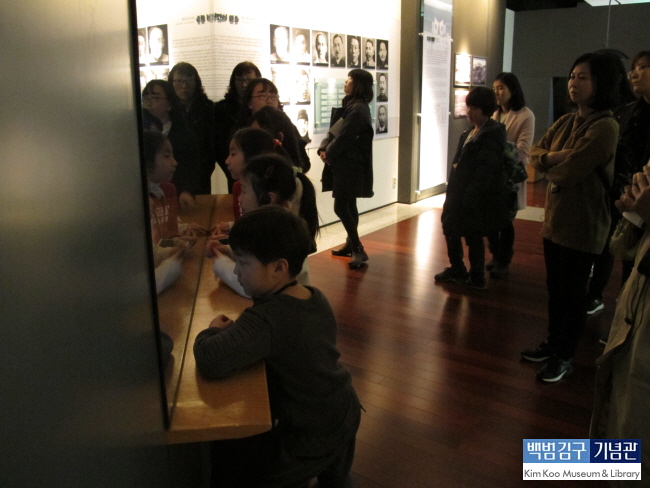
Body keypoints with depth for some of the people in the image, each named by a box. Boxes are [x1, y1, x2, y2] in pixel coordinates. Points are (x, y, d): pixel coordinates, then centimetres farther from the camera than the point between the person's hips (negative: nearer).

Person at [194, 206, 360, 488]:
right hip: (346, 416, 8)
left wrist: (212, 331, -19)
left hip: (311, 443, -8)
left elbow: (211, 362, -41)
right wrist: (235, 328, -7)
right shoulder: (317, 298, -5)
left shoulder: (266, 318, -30)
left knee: (223, 462, 7)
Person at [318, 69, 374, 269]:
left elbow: (344, 138, -20)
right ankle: (351, 244, 26)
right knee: (348, 205, 15)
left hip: (351, 165, -10)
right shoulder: (349, 105, 15)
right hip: (344, 163, 10)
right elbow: (333, 130, 12)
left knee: (341, 207, -11)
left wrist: (329, 154, -6)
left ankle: (359, 250, -6)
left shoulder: (358, 108, -17)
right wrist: (324, 148, -4)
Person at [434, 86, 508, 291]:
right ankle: (457, 270, 32)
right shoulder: (471, 132, 12)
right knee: (450, 227, 15)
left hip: (476, 197, -9)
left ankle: (476, 278, 19)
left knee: (473, 236, 2)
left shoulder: (492, 134, -15)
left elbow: (485, 170, -20)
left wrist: (470, 197, -21)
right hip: (460, 192, 9)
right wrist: (452, 191, 13)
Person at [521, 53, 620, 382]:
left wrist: (549, 166, -2)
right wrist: (555, 157, -16)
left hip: (582, 225, -8)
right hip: (555, 218, 8)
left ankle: (564, 357, 23)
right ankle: (553, 343, 35)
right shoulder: (566, 121, 8)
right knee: (555, 288, 18)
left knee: (572, 294, 6)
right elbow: (536, 153, 6)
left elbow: (567, 172, -24)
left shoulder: (605, 127, -19)